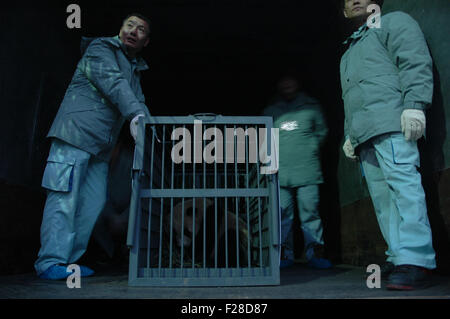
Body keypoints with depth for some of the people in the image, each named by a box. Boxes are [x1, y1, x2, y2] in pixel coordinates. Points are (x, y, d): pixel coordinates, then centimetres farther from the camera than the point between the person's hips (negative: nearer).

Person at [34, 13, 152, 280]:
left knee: (94, 202, 3)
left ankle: (69, 259, 11)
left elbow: (139, 102, 16)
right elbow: (113, 84, -18)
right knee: (65, 197, -11)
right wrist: (136, 115, -32)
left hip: (101, 146, 8)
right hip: (76, 132, -8)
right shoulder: (100, 50, 0)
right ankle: (51, 261, -7)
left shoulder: (135, 69, 24)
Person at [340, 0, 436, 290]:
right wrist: (349, 135, 24)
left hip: (391, 122, -8)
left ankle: (416, 260, -20)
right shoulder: (349, 53, 36)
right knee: (382, 196, 0)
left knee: (404, 185, -18)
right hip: (363, 134, 8)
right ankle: (398, 257, 0)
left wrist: (414, 104, -18)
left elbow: (416, 62, -4)